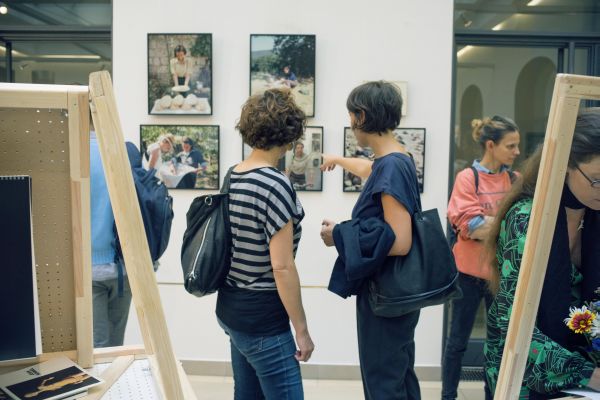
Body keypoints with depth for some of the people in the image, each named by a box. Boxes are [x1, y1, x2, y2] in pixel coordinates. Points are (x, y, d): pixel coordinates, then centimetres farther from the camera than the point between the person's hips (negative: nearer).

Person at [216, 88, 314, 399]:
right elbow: (282, 267, -22)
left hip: (230, 307, 9)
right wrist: (302, 329, -13)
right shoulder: (276, 185, -20)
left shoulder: (232, 177, 4)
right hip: (262, 318, -9)